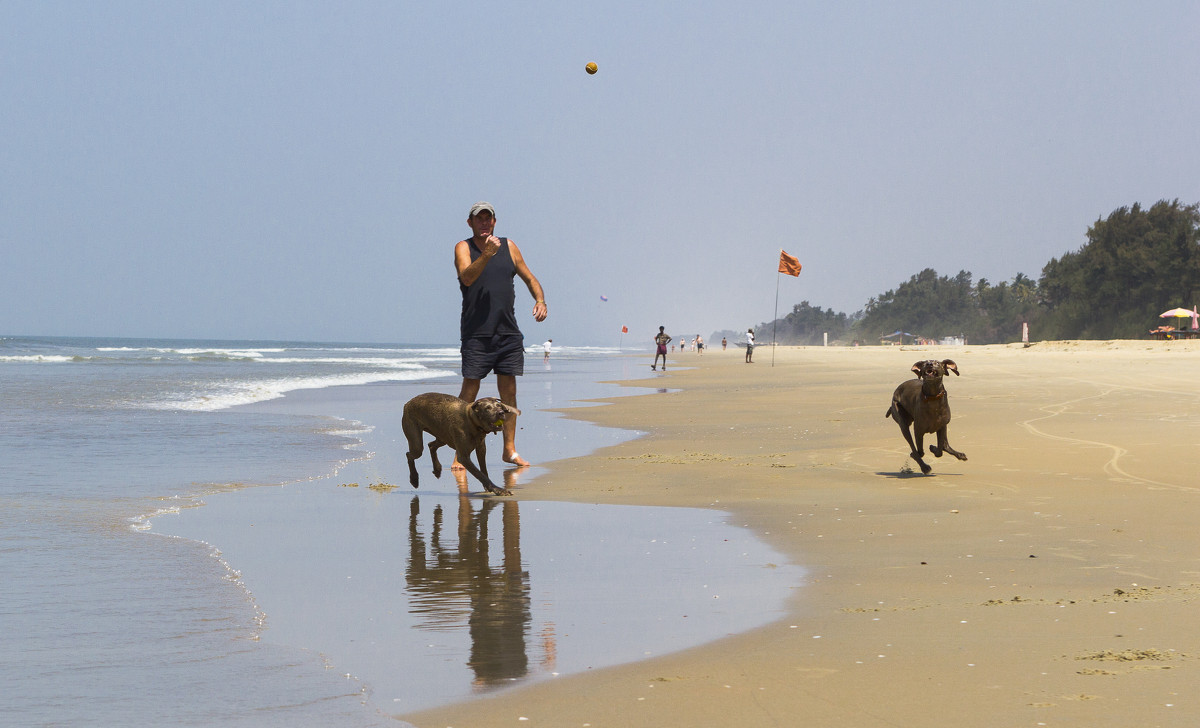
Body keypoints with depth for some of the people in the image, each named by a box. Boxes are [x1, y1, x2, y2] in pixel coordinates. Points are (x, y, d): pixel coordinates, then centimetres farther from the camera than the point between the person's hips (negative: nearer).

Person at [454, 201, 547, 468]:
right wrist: (487, 255, -33)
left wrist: (540, 300, 0)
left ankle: (510, 450, 13)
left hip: (508, 331, 4)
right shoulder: (463, 248, 0)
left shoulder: (509, 246, 11)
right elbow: (467, 277, -18)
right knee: (469, 390, -6)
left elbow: (529, 278, 19)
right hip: (476, 332, -4)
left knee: (508, 390, 5)